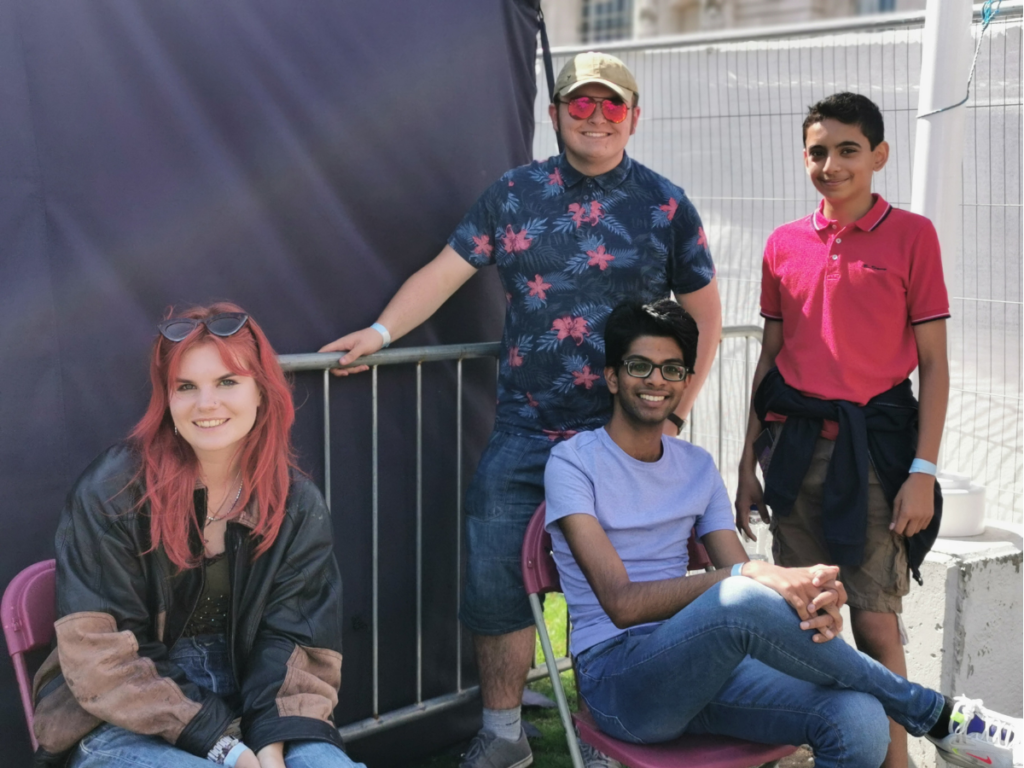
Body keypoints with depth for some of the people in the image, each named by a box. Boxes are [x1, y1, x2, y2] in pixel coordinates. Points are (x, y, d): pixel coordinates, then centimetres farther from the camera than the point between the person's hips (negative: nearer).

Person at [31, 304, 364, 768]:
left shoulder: (298, 505, 1)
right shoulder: (112, 491, -10)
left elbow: (299, 643, -2)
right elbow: (100, 656, -13)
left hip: (244, 710, 3)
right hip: (127, 726, -3)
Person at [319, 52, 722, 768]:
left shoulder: (665, 204, 3)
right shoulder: (516, 193, 6)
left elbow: (704, 314, 6)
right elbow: (446, 271, 3)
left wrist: (674, 414, 0)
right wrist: (380, 331, -11)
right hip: (523, 433, 2)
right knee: (497, 577, 2)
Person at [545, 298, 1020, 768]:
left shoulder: (696, 466, 15)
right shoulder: (574, 461, -4)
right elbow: (622, 602, -16)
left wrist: (811, 605, -19)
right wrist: (751, 574, -27)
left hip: (699, 669, 5)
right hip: (616, 675, -5)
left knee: (858, 720, -27)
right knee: (742, 601, -35)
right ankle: (938, 714, -16)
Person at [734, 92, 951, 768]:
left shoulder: (910, 235, -1)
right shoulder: (784, 244, 9)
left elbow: (934, 364, -2)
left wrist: (923, 471, -9)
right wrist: (748, 466, 12)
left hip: (872, 445, -4)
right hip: (795, 445, 4)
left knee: (874, 620, -3)